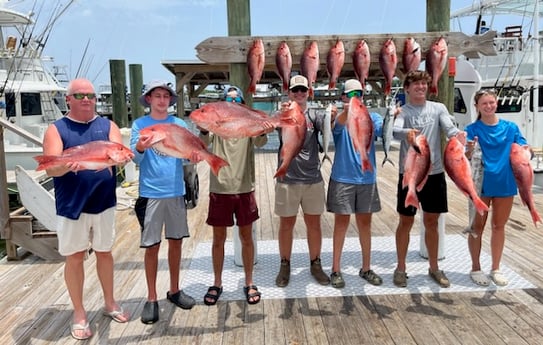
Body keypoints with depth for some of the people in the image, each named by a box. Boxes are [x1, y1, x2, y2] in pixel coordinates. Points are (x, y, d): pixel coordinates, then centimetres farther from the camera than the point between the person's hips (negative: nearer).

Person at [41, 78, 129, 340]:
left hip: (103, 203, 2)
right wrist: (68, 164, -35)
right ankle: (79, 313, 22)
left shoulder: (107, 126, 5)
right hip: (72, 205, -2)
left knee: (104, 252, 15)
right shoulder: (56, 129, -1)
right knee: (75, 257, 7)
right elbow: (50, 168, -13)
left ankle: (109, 303, 33)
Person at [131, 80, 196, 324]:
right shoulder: (139, 124, 0)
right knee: (152, 246, 2)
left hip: (176, 191, 3)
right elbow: (135, 159, -10)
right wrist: (140, 149, -33)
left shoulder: (179, 124, 6)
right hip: (151, 193, -3)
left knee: (176, 241, 11)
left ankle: (174, 290, 27)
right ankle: (151, 298, 13)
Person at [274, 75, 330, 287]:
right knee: (286, 224, 9)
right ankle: (285, 266, 23)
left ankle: (315, 264, 26)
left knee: (314, 224, 11)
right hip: (287, 179, -1)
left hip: (313, 179, 2)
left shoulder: (314, 115, 4)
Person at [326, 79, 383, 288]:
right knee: (341, 222, 3)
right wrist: (347, 110, -49)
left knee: (365, 223, 11)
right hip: (343, 178, -3)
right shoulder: (339, 117, -3)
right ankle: (336, 269, 14)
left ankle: (366, 269, 24)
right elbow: (337, 125, -27)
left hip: (367, 177, 3)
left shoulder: (372, 117, 6)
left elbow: (379, 131, -14)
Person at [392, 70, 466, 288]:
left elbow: (449, 128, -10)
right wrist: (407, 132, -45)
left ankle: (434, 268, 28)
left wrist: (458, 135, -34)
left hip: (435, 174, 2)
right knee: (406, 222, 7)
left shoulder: (438, 108, 6)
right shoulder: (402, 111, -1)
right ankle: (401, 268, 21)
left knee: (432, 222, 13)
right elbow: (395, 130, -22)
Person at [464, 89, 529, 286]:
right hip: (481, 184, -3)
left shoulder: (510, 127, 4)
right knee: (477, 227, 8)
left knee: (499, 227, 13)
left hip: (505, 184, 3)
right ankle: (476, 269, 21)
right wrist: (469, 150, -32)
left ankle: (496, 269, 26)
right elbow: (466, 158, -11)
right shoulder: (472, 129, -4)